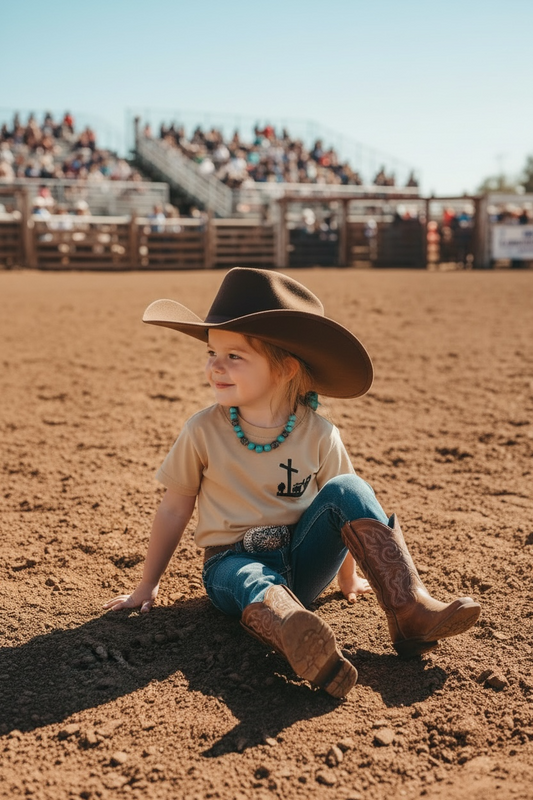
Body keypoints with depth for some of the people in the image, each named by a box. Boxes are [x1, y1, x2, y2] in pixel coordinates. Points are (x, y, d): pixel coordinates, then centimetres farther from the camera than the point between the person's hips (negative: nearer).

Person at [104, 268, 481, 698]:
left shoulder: (319, 434, -7)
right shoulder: (203, 431, -8)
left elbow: (342, 513, 8)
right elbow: (174, 508, 3)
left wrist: (348, 578, 18)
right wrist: (148, 586, 10)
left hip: (302, 564, 2)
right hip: (234, 562, -2)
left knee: (347, 490, -25)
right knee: (254, 584, -39)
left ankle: (411, 609, -33)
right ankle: (304, 645, -72)